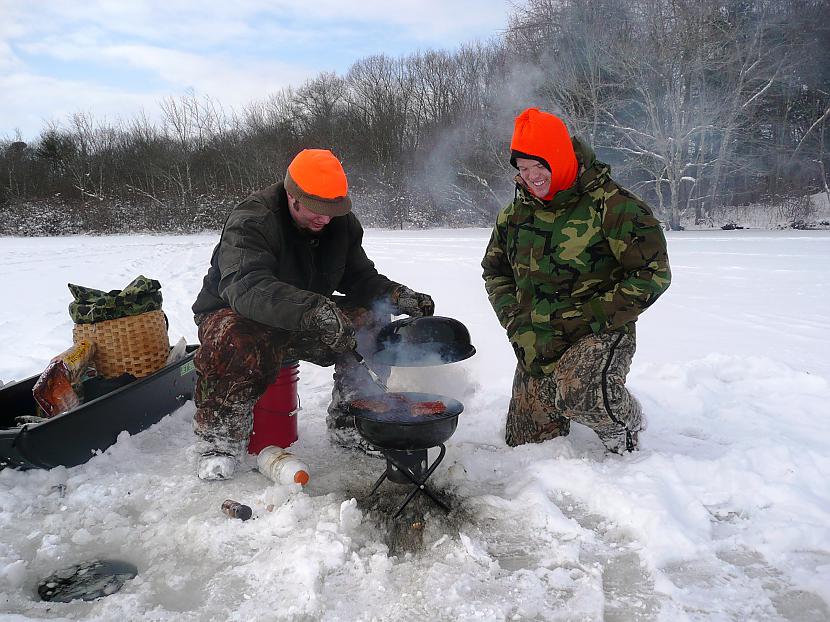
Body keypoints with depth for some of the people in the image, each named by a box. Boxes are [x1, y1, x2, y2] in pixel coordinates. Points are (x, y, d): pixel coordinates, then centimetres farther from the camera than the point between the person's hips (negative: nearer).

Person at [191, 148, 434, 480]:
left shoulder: (342, 223, -4)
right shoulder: (250, 222, -26)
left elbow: (360, 278, 2)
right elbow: (246, 285, -43)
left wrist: (398, 296, -18)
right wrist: (314, 310, -58)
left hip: (310, 320, 6)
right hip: (238, 314, -5)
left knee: (371, 322, -15)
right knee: (233, 341, -40)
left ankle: (350, 423, 0)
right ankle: (219, 440, -16)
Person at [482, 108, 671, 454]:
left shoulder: (611, 206, -13)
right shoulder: (515, 215, 5)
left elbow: (653, 273, -13)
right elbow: (495, 272, 16)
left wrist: (591, 316, -18)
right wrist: (518, 325, 1)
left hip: (601, 335, -6)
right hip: (537, 347, 6)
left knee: (576, 390, -39)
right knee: (524, 448, 10)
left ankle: (626, 423, -2)